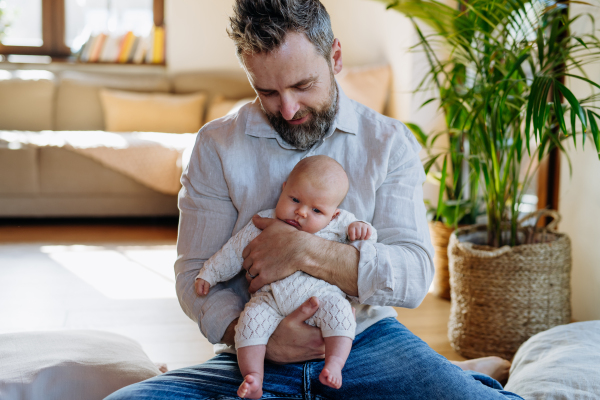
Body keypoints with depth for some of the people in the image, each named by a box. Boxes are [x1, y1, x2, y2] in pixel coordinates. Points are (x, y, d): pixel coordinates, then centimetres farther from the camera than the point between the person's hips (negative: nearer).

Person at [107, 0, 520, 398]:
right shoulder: (217, 146, 0)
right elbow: (195, 274, 0)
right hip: (255, 357, 3)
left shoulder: (390, 142, 0)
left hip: (366, 338, -2)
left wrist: (305, 251, -20)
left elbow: (414, 277, -8)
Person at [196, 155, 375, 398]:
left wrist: (362, 231, -12)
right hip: (271, 302, 1)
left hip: (321, 297, -1)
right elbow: (233, 251, 20)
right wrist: (209, 274, 19)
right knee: (251, 318, -26)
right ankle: (253, 378, -28)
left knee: (338, 308, -30)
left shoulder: (340, 224, 8)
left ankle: (335, 363, -31)